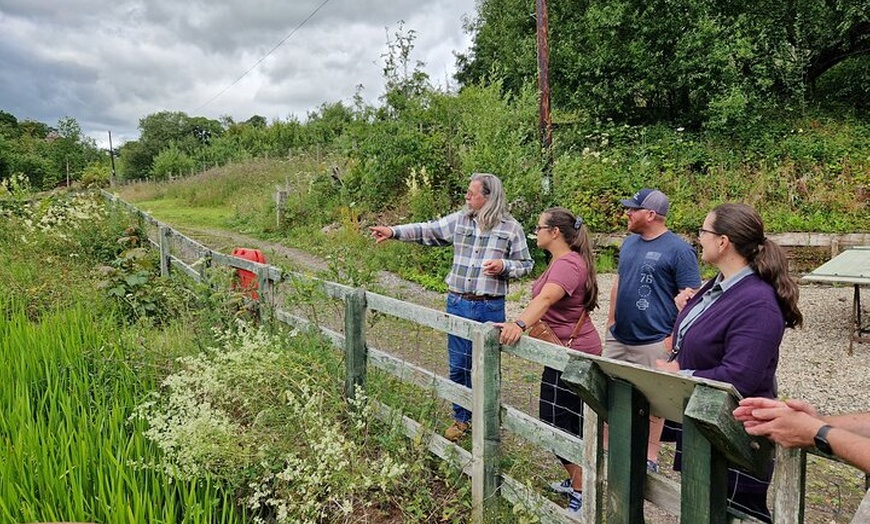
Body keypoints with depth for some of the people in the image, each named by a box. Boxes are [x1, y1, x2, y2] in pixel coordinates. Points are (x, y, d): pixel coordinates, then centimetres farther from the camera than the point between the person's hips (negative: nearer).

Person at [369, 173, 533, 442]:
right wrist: (393, 231, -2)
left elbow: (526, 264, 2)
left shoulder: (511, 228, -3)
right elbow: (427, 231, 7)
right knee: (458, 366, 12)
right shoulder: (459, 220, 5)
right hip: (458, 304, 3)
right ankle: (461, 418, 30)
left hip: (490, 309, -3)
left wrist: (504, 266, -16)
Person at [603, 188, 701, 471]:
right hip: (618, 338, 7)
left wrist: (674, 337, -15)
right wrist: (611, 321, 14)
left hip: (653, 342, -7)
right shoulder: (629, 243, 9)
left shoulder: (679, 250, -12)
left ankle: (650, 457, 23)